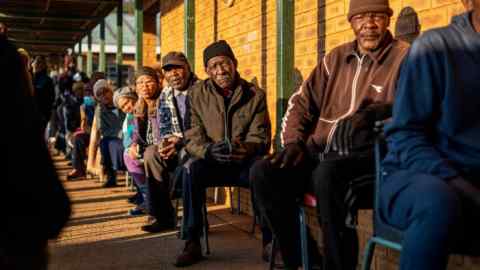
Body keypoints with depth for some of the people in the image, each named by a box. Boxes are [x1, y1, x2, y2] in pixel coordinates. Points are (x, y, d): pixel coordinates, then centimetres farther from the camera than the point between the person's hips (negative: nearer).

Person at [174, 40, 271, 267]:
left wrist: (244, 149, -29)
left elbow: (259, 137, -4)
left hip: (245, 163, -1)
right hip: (213, 162, 1)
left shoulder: (255, 95, 1)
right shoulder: (197, 95, 3)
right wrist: (208, 150, -26)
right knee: (191, 169, -32)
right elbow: (193, 137, -2)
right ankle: (192, 243, -24)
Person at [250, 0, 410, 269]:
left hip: (369, 155, -6)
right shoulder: (336, 58, 19)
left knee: (327, 174, -38)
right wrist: (293, 141, 5)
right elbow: (301, 102, 21)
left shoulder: (405, 57, 2)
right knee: (263, 173, -17)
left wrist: (380, 111, -27)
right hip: (322, 153, 6)